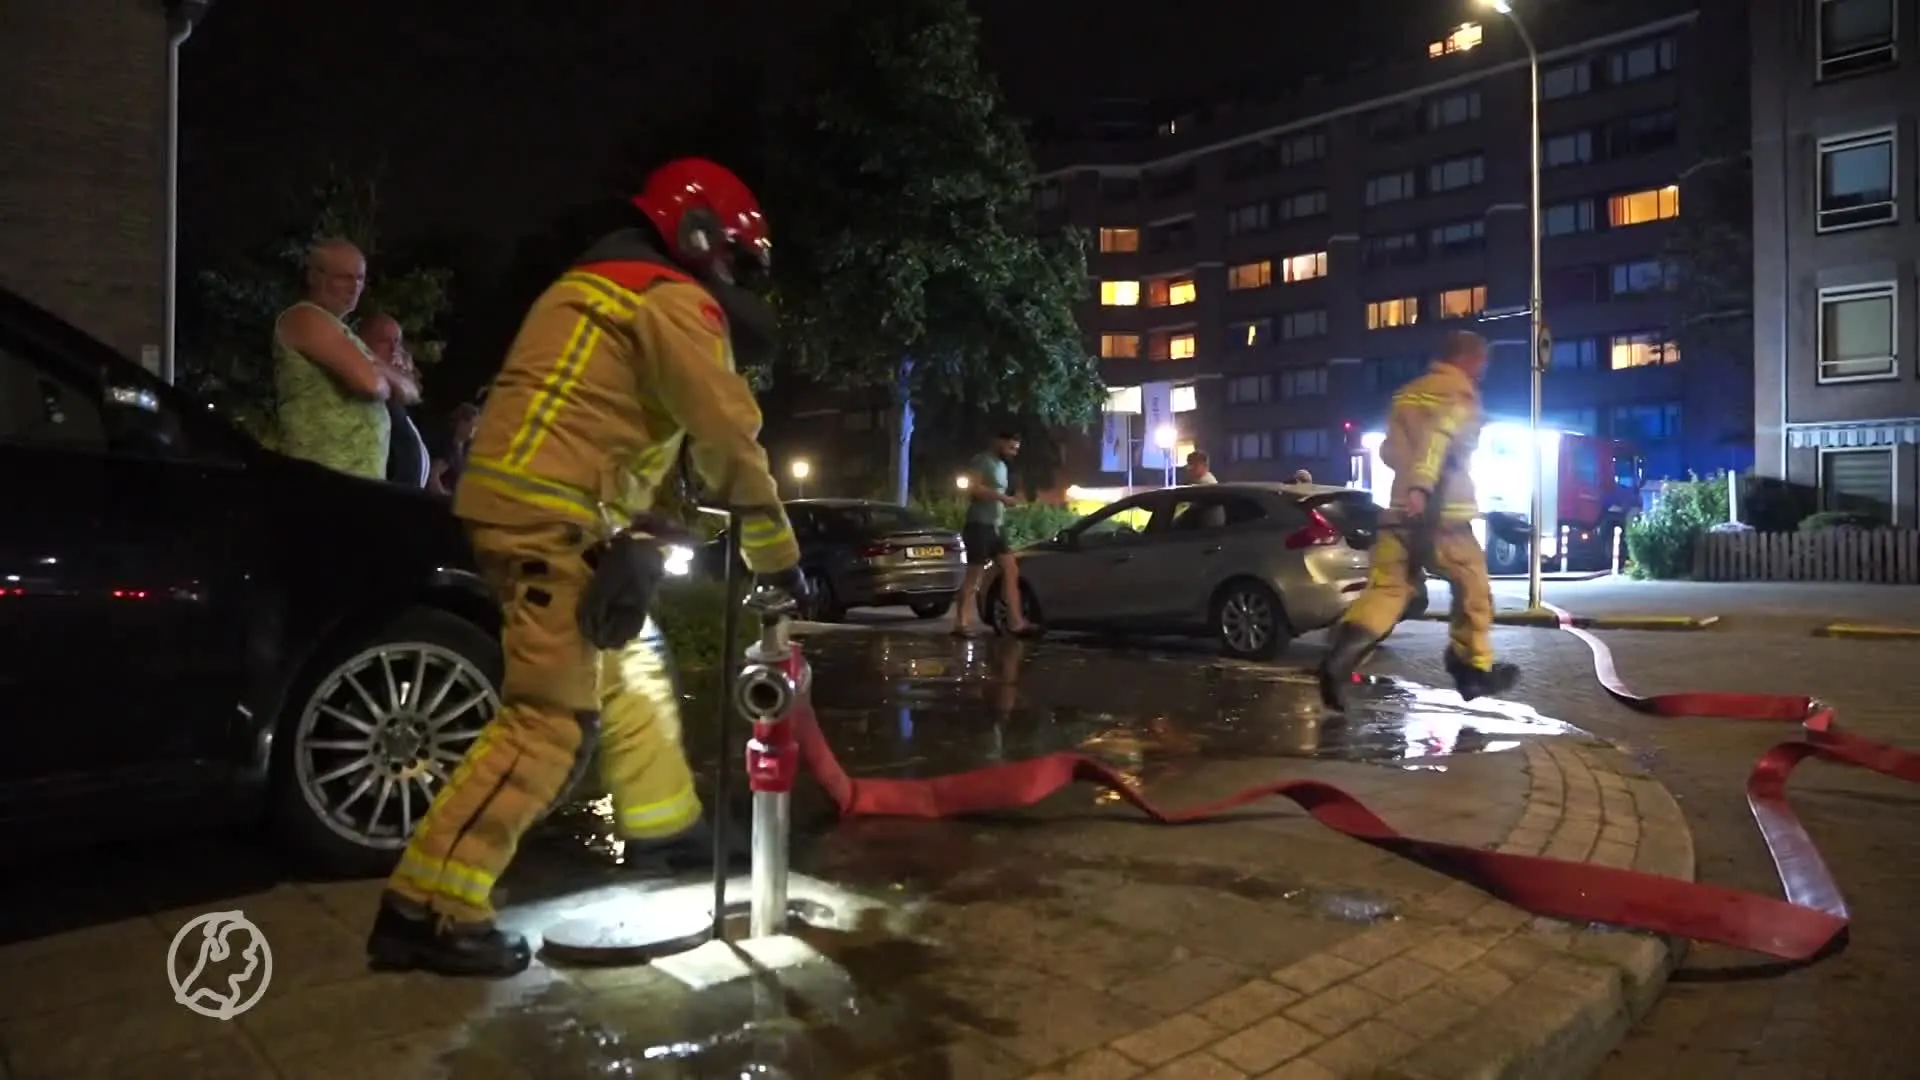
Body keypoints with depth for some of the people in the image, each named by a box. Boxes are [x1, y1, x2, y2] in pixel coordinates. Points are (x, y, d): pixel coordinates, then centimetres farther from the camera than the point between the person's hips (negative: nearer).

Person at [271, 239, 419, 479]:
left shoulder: (340, 330, 24)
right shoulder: (305, 318, -4)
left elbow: (410, 392, 18)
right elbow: (369, 382, -19)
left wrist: (380, 373, -3)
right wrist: (388, 385, 4)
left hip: (362, 476, 9)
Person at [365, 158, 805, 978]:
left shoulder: (599, 285, 25)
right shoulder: (675, 300, -6)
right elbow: (729, 444, -10)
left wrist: (636, 533, 19)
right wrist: (777, 558, -2)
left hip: (526, 502, 10)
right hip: (550, 516, -10)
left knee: (631, 662, 19)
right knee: (553, 718, -10)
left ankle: (662, 820, 32)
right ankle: (428, 909, -7)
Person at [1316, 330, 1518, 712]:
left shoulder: (1408, 392, 21)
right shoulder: (1461, 393, -3)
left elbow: (1389, 451, 23)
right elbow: (1438, 435, -22)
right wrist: (1421, 485, -33)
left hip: (1400, 510, 6)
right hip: (1441, 512, -6)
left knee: (1385, 587, -2)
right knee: (1472, 587, 11)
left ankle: (1343, 654, -24)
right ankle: (1475, 670, 21)